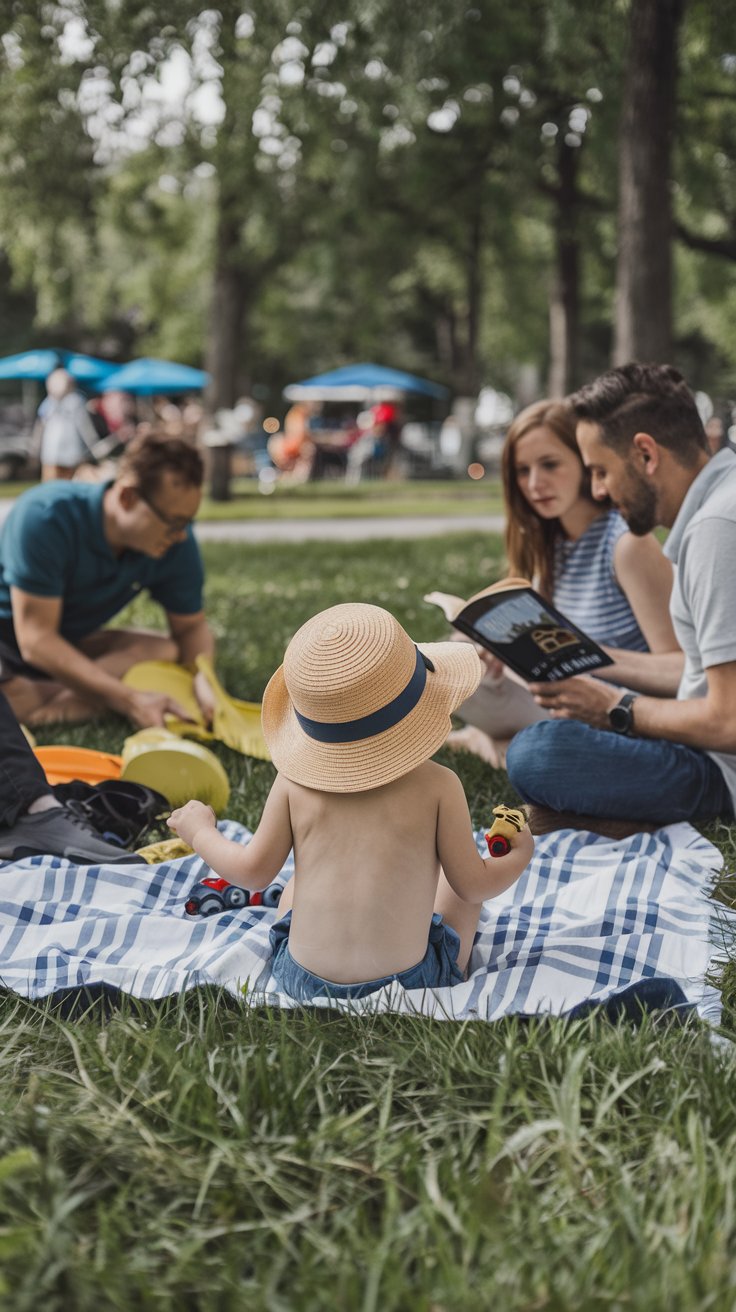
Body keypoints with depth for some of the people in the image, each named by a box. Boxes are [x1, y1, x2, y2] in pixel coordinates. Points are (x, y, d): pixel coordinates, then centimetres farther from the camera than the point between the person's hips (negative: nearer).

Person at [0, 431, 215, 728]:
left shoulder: (177, 542, -14)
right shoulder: (46, 517, -30)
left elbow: (192, 625, 0)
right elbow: (35, 639, -31)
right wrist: (129, 701, -39)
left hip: (72, 642, 7)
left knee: (167, 651, -18)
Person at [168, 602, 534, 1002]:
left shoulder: (293, 784, -7)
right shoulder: (438, 787, -11)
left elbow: (253, 870, 0)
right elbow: (474, 883, -6)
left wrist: (199, 832, 19)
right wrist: (519, 857, 15)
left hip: (303, 980, 2)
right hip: (410, 982, -2)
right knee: (458, 881, 25)